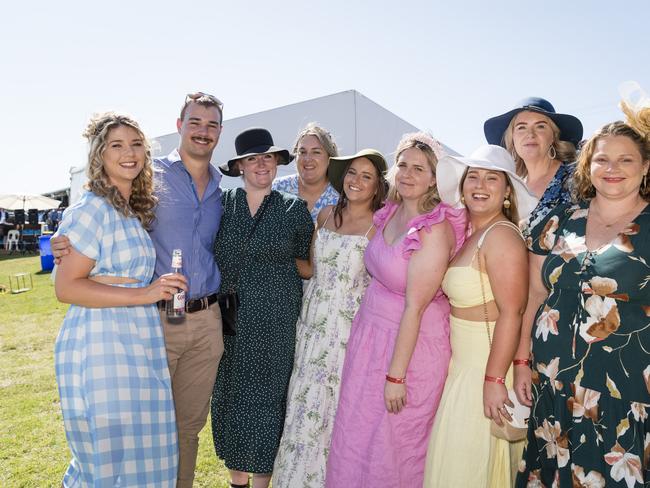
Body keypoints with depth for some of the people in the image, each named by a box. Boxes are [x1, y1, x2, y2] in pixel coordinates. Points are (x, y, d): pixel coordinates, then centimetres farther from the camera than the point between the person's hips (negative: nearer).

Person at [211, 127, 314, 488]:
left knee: (267, 400, 5)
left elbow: (307, 264, 9)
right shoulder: (221, 203, 3)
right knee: (230, 398, 11)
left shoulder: (294, 209, 2)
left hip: (275, 323, -1)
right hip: (229, 319, 2)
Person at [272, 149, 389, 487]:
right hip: (314, 321, 5)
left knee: (338, 404, 5)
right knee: (306, 401, 12)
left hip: (351, 326, -5)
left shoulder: (380, 225, -8)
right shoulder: (327, 215, 7)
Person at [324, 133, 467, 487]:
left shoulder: (434, 229, -20)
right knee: (356, 433, 19)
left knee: (393, 443, 12)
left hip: (412, 342, -7)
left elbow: (414, 307, -20)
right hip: (370, 331, 7)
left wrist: (396, 375, -17)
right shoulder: (389, 212, 3)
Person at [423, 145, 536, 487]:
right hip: (462, 362, 8)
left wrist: (494, 380, -23)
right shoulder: (467, 234, 8)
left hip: (488, 363, -8)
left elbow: (511, 313, -23)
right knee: (454, 458, 22)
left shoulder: (501, 235, -18)